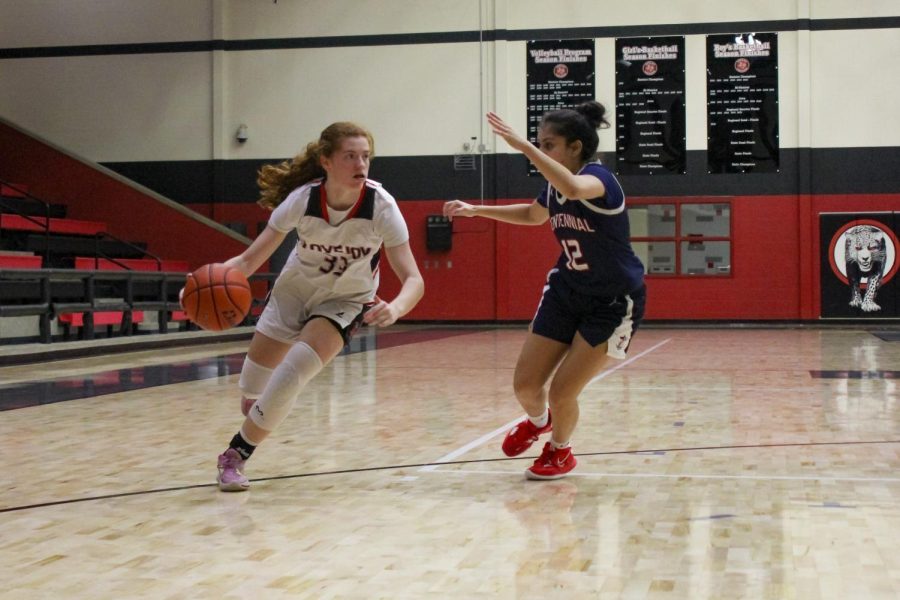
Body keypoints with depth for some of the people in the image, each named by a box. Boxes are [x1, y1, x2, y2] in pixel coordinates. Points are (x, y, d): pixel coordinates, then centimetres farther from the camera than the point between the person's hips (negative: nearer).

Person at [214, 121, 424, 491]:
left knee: (290, 376, -23)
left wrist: (394, 308, -55)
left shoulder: (381, 207, -30)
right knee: (251, 394, 9)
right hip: (295, 290, 2)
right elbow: (250, 259, -23)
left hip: (345, 300, -2)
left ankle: (235, 457, -2)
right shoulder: (302, 199, -27)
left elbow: (412, 278, -32)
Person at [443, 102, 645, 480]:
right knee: (525, 384, 2)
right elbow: (532, 214, 23)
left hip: (613, 303, -7)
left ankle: (560, 450, 25)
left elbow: (574, 188, -51)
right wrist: (475, 210, 17)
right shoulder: (555, 188, -2)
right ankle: (538, 421, 39)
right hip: (566, 292, 7)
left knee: (562, 391, -8)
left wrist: (522, 146, -49)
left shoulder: (598, 178, -24)